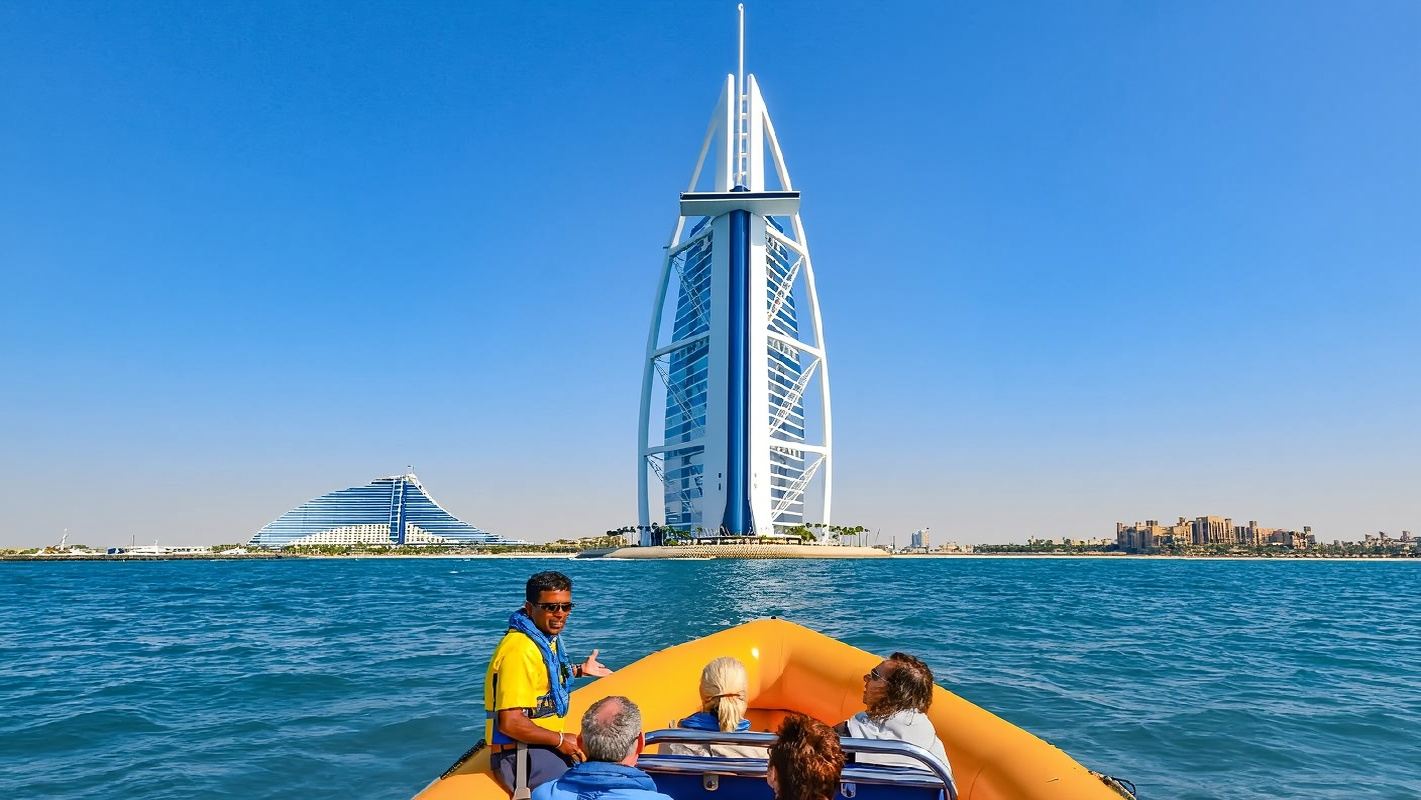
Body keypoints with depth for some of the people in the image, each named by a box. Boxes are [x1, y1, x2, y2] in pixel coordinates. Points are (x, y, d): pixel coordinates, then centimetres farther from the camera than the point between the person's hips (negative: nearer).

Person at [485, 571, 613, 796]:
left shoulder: (547, 637, 8)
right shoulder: (520, 650, -22)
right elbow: (510, 723, -26)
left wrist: (579, 670, 25)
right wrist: (560, 740, -17)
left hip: (542, 746, 10)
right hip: (520, 756, -10)